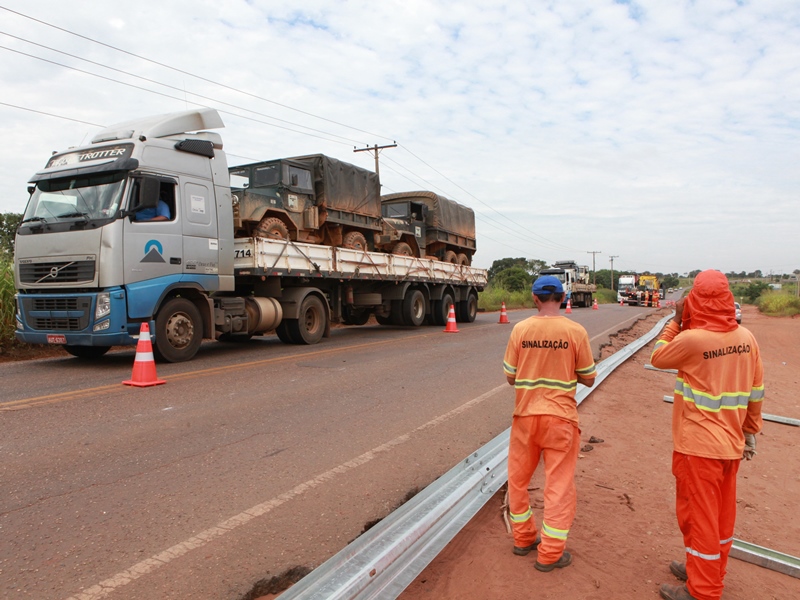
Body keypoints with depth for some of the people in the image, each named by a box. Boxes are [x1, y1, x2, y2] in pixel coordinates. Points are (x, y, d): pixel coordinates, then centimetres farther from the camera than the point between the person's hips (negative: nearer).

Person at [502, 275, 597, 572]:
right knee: (559, 483, 10)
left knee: (518, 478, 19)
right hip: (560, 417, -1)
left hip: (525, 415, 2)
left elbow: (510, 377, 0)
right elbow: (588, 379, -1)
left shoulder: (520, 329, -6)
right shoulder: (576, 331, -9)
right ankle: (550, 553, 16)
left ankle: (524, 538, 33)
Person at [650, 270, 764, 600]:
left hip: (699, 445, -7)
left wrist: (676, 320, 3)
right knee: (721, 513, 19)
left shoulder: (692, 339, -22)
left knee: (698, 514, 6)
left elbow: (657, 357, -3)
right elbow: (755, 391, 6)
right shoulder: (746, 338, -2)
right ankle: (709, 573, 37)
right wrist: (750, 431, 18)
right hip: (731, 443, 7)